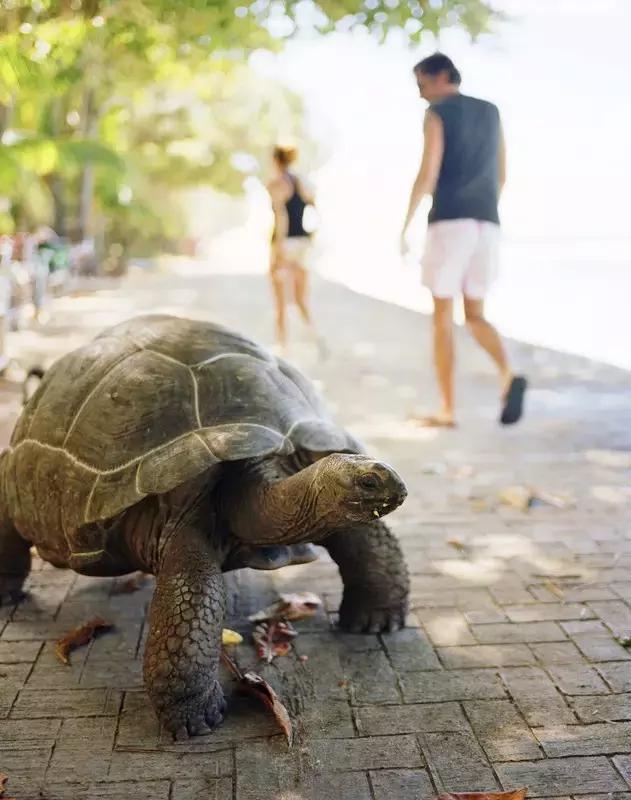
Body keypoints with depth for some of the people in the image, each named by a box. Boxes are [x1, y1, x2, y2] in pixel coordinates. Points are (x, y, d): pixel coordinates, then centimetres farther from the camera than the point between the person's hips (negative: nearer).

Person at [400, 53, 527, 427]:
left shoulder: (437, 113, 0)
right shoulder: (491, 111, 19)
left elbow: (428, 174, -11)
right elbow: (501, 176, 20)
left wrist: (405, 225, -7)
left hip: (450, 221, -5)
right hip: (488, 223, 6)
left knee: (443, 316, 2)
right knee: (475, 315, 13)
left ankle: (448, 410, 1)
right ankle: (509, 374, -15)